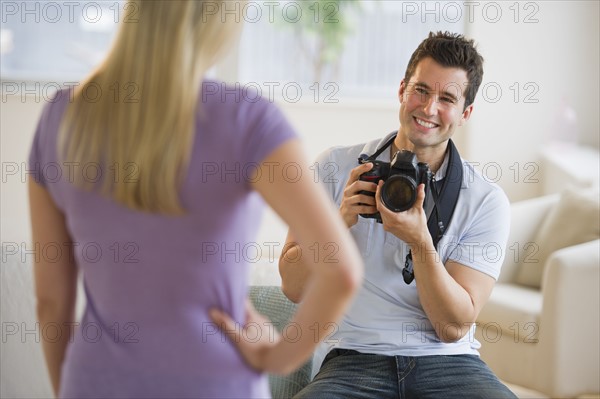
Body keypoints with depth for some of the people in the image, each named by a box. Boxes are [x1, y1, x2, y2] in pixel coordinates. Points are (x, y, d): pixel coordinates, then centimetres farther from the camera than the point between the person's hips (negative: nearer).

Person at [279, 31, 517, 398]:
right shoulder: (336, 168, 2)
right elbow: (295, 288, 1)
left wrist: (420, 241, -20)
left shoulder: (487, 202, -1)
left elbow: (454, 327, -6)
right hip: (355, 357, 0)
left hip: (447, 361, 1)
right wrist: (341, 222, -14)